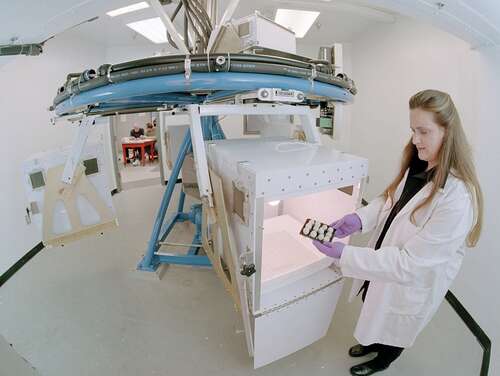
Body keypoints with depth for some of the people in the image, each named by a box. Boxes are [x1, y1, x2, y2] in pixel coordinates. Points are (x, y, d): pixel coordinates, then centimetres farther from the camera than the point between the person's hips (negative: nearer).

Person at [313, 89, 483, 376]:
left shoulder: (457, 199, -34)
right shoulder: (417, 166, -9)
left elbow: (409, 262, -32)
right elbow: (390, 199, 2)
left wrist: (344, 254, -34)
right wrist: (361, 217, -18)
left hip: (410, 287, -6)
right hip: (382, 266, 6)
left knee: (394, 331, 25)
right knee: (373, 311, 31)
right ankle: (372, 344, 64)